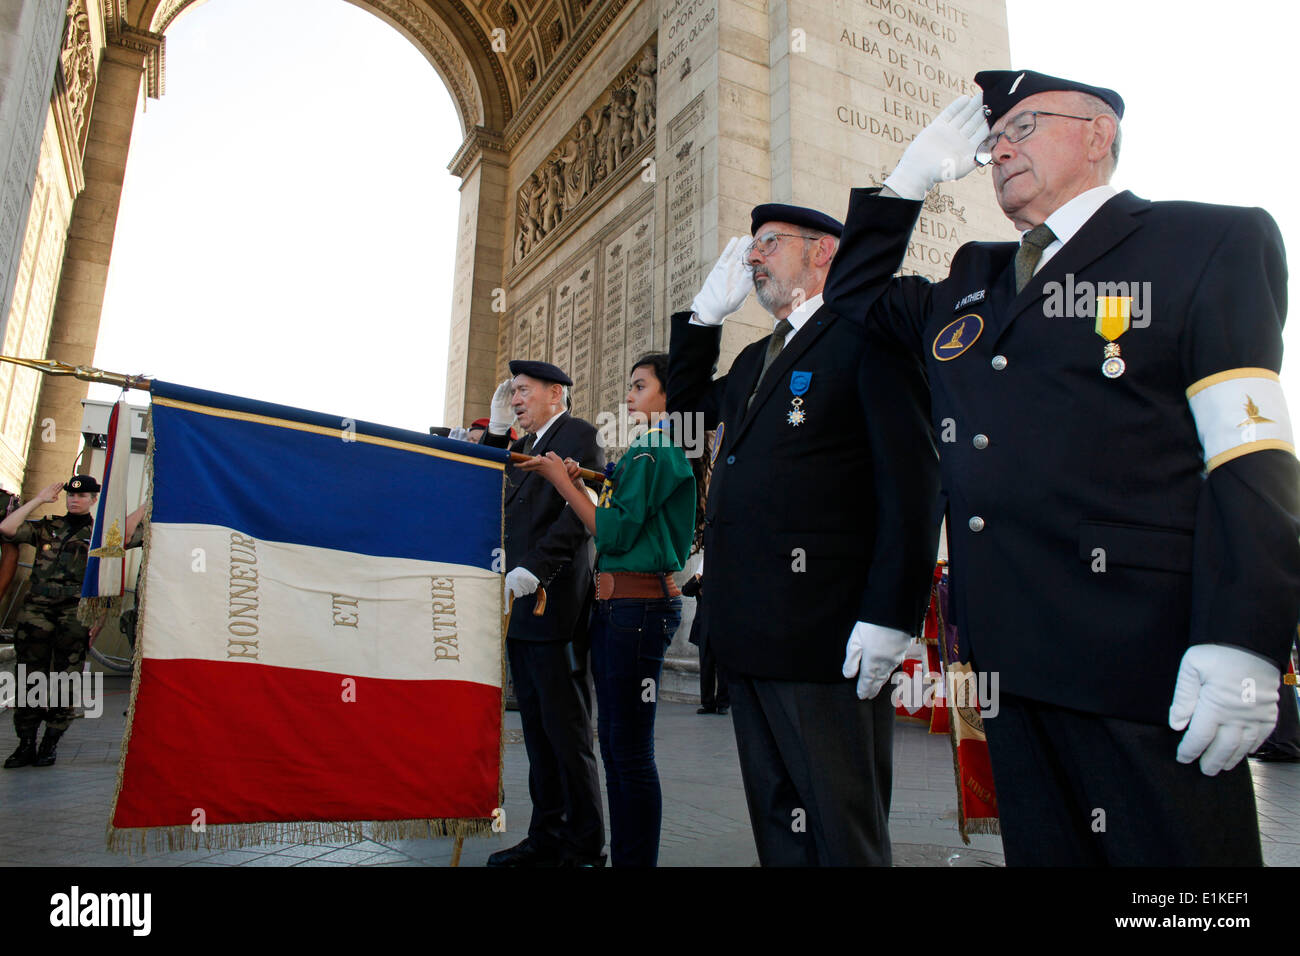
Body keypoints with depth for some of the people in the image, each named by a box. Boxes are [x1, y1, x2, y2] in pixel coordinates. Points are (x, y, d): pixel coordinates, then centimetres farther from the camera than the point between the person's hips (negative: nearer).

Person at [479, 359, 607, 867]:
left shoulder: (578, 434, -5)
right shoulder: (526, 447, 23)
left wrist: (533, 569, -27)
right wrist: (497, 428, 14)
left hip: (552, 606, -9)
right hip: (521, 609, 9)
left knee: (566, 732, -2)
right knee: (538, 730, 12)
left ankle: (584, 847, 10)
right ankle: (546, 838, 22)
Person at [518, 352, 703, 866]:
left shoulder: (653, 451, -10)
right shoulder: (649, 450, 19)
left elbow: (617, 532, -16)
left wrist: (562, 480, -8)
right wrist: (577, 485, 8)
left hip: (639, 605, -10)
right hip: (614, 604, 10)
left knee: (631, 750, -4)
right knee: (613, 743, 15)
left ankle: (638, 859, 7)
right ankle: (621, 853, 25)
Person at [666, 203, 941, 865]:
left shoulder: (868, 333, -3)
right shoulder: (756, 359, 23)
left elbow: (913, 480, -11)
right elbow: (687, 403, 32)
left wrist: (887, 618, -18)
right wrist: (706, 312, 22)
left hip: (822, 636, -8)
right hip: (747, 635, 8)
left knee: (842, 836, 3)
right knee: (778, 826, 17)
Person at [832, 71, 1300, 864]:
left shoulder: (1213, 242, 2)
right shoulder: (970, 282, 19)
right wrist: (907, 181, 19)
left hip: (1142, 662, -5)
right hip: (1012, 657, 6)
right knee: (1041, 848, 15)